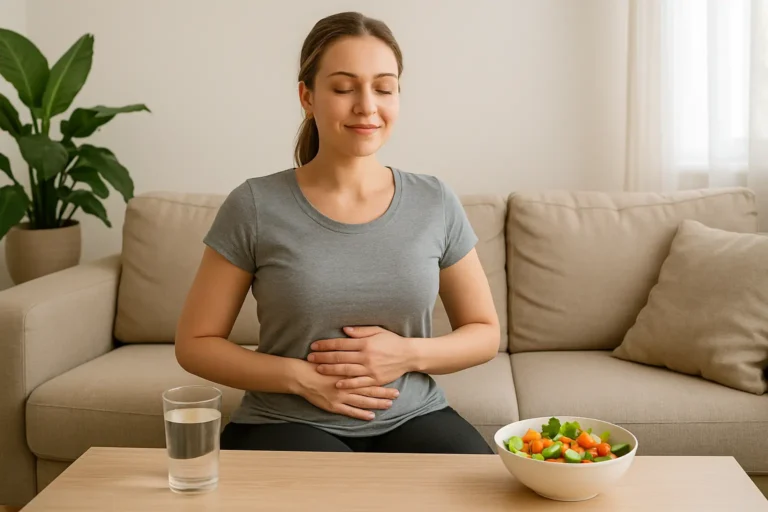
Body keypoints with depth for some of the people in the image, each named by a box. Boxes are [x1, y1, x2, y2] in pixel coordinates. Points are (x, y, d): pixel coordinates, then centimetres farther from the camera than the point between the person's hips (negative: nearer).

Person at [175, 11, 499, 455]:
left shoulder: (436, 204, 2)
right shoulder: (255, 206, -5)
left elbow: (485, 334, 10)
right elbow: (195, 343, 1)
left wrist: (408, 354, -9)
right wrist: (300, 377, -13)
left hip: (414, 419, 3)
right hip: (288, 426, -2)